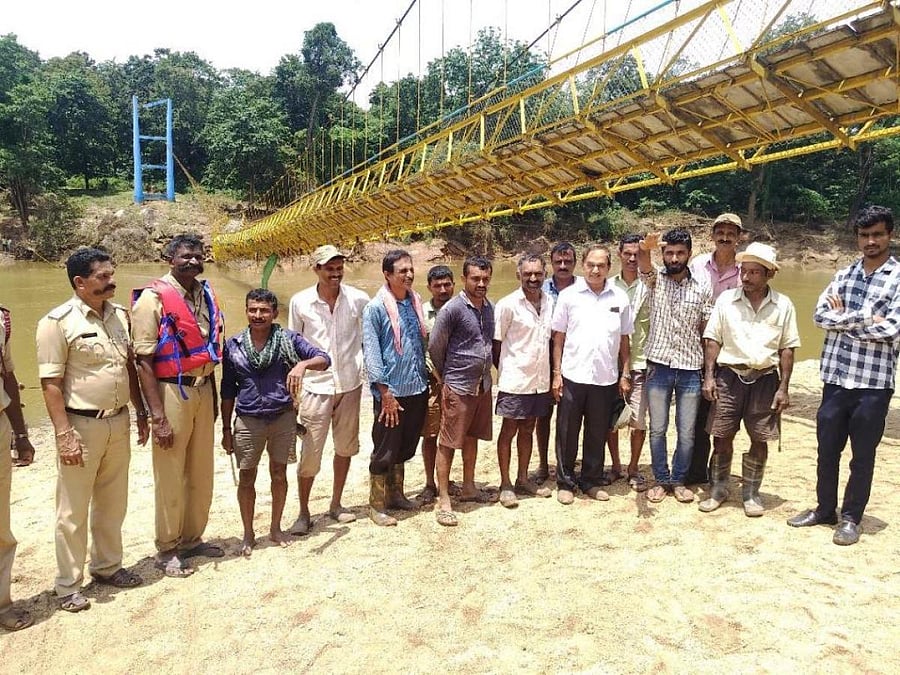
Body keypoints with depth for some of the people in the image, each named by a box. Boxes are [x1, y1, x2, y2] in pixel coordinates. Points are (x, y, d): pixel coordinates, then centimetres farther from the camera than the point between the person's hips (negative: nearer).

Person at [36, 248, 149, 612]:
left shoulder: (120, 314, 6)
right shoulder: (58, 321, -12)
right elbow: (51, 383, -13)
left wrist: (141, 412, 13)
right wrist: (64, 435, -17)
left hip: (118, 421, 6)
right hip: (81, 425, -6)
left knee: (112, 503, 18)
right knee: (74, 510, 6)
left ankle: (107, 566, 35)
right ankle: (68, 585, 21)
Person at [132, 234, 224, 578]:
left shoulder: (205, 294, 8)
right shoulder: (153, 297, -12)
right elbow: (144, 360, -15)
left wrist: (213, 397, 15)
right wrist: (158, 416, -19)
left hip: (203, 389, 6)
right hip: (172, 391, -6)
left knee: (202, 472, 16)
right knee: (170, 475, 5)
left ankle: (192, 538, 33)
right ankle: (167, 550, 22)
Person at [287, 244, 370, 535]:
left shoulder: (358, 299, -6)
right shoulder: (300, 302, -6)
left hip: (350, 385, 2)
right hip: (316, 387, -2)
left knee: (345, 447, 14)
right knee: (310, 453, 0)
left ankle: (336, 504, 32)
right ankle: (303, 512, 19)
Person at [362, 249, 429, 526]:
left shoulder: (415, 301, 8)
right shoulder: (376, 308, -11)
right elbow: (371, 351, -14)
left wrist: (426, 378, 12)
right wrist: (385, 391, -17)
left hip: (417, 388, 6)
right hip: (391, 391, -6)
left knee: (405, 447, 18)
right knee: (384, 451, 4)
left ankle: (396, 494, 34)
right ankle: (377, 505, 19)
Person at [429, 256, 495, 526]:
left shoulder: (490, 308, 5)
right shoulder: (453, 309, -15)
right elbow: (435, 346, -7)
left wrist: (490, 370, 13)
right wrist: (446, 375, 4)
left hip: (483, 385, 7)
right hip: (458, 387, -7)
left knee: (472, 437, 18)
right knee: (448, 442, 0)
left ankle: (468, 487, 33)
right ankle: (443, 500, 8)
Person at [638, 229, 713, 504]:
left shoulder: (702, 288, 1)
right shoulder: (655, 278, -1)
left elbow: (707, 331, 5)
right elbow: (644, 267, -26)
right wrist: (645, 249, -50)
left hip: (690, 369, 1)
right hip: (658, 367, -1)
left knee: (687, 432, 9)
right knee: (657, 429, 9)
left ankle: (679, 480, 27)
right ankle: (661, 480, 25)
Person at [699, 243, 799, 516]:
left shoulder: (783, 305, 1)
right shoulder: (726, 299, 0)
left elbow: (787, 349, 2)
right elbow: (712, 339, 1)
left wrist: (783, 388, -2)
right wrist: (709, 376, -6)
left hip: (765, 378, 0)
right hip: (729, 376, 0)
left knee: (760, 440, 7)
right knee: (722, 436, 4)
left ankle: (751, 493, 24)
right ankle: (717, 489, 22)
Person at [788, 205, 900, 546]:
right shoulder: (844, 275, 9)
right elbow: (821, 315, -3)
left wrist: (844, 319, -8)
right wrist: (865, 317, -14)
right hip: (835, 378, 4)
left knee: (862, 456, 9)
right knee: (827, 449, 14)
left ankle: (851, 518, 24)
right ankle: (824, 509, 30)